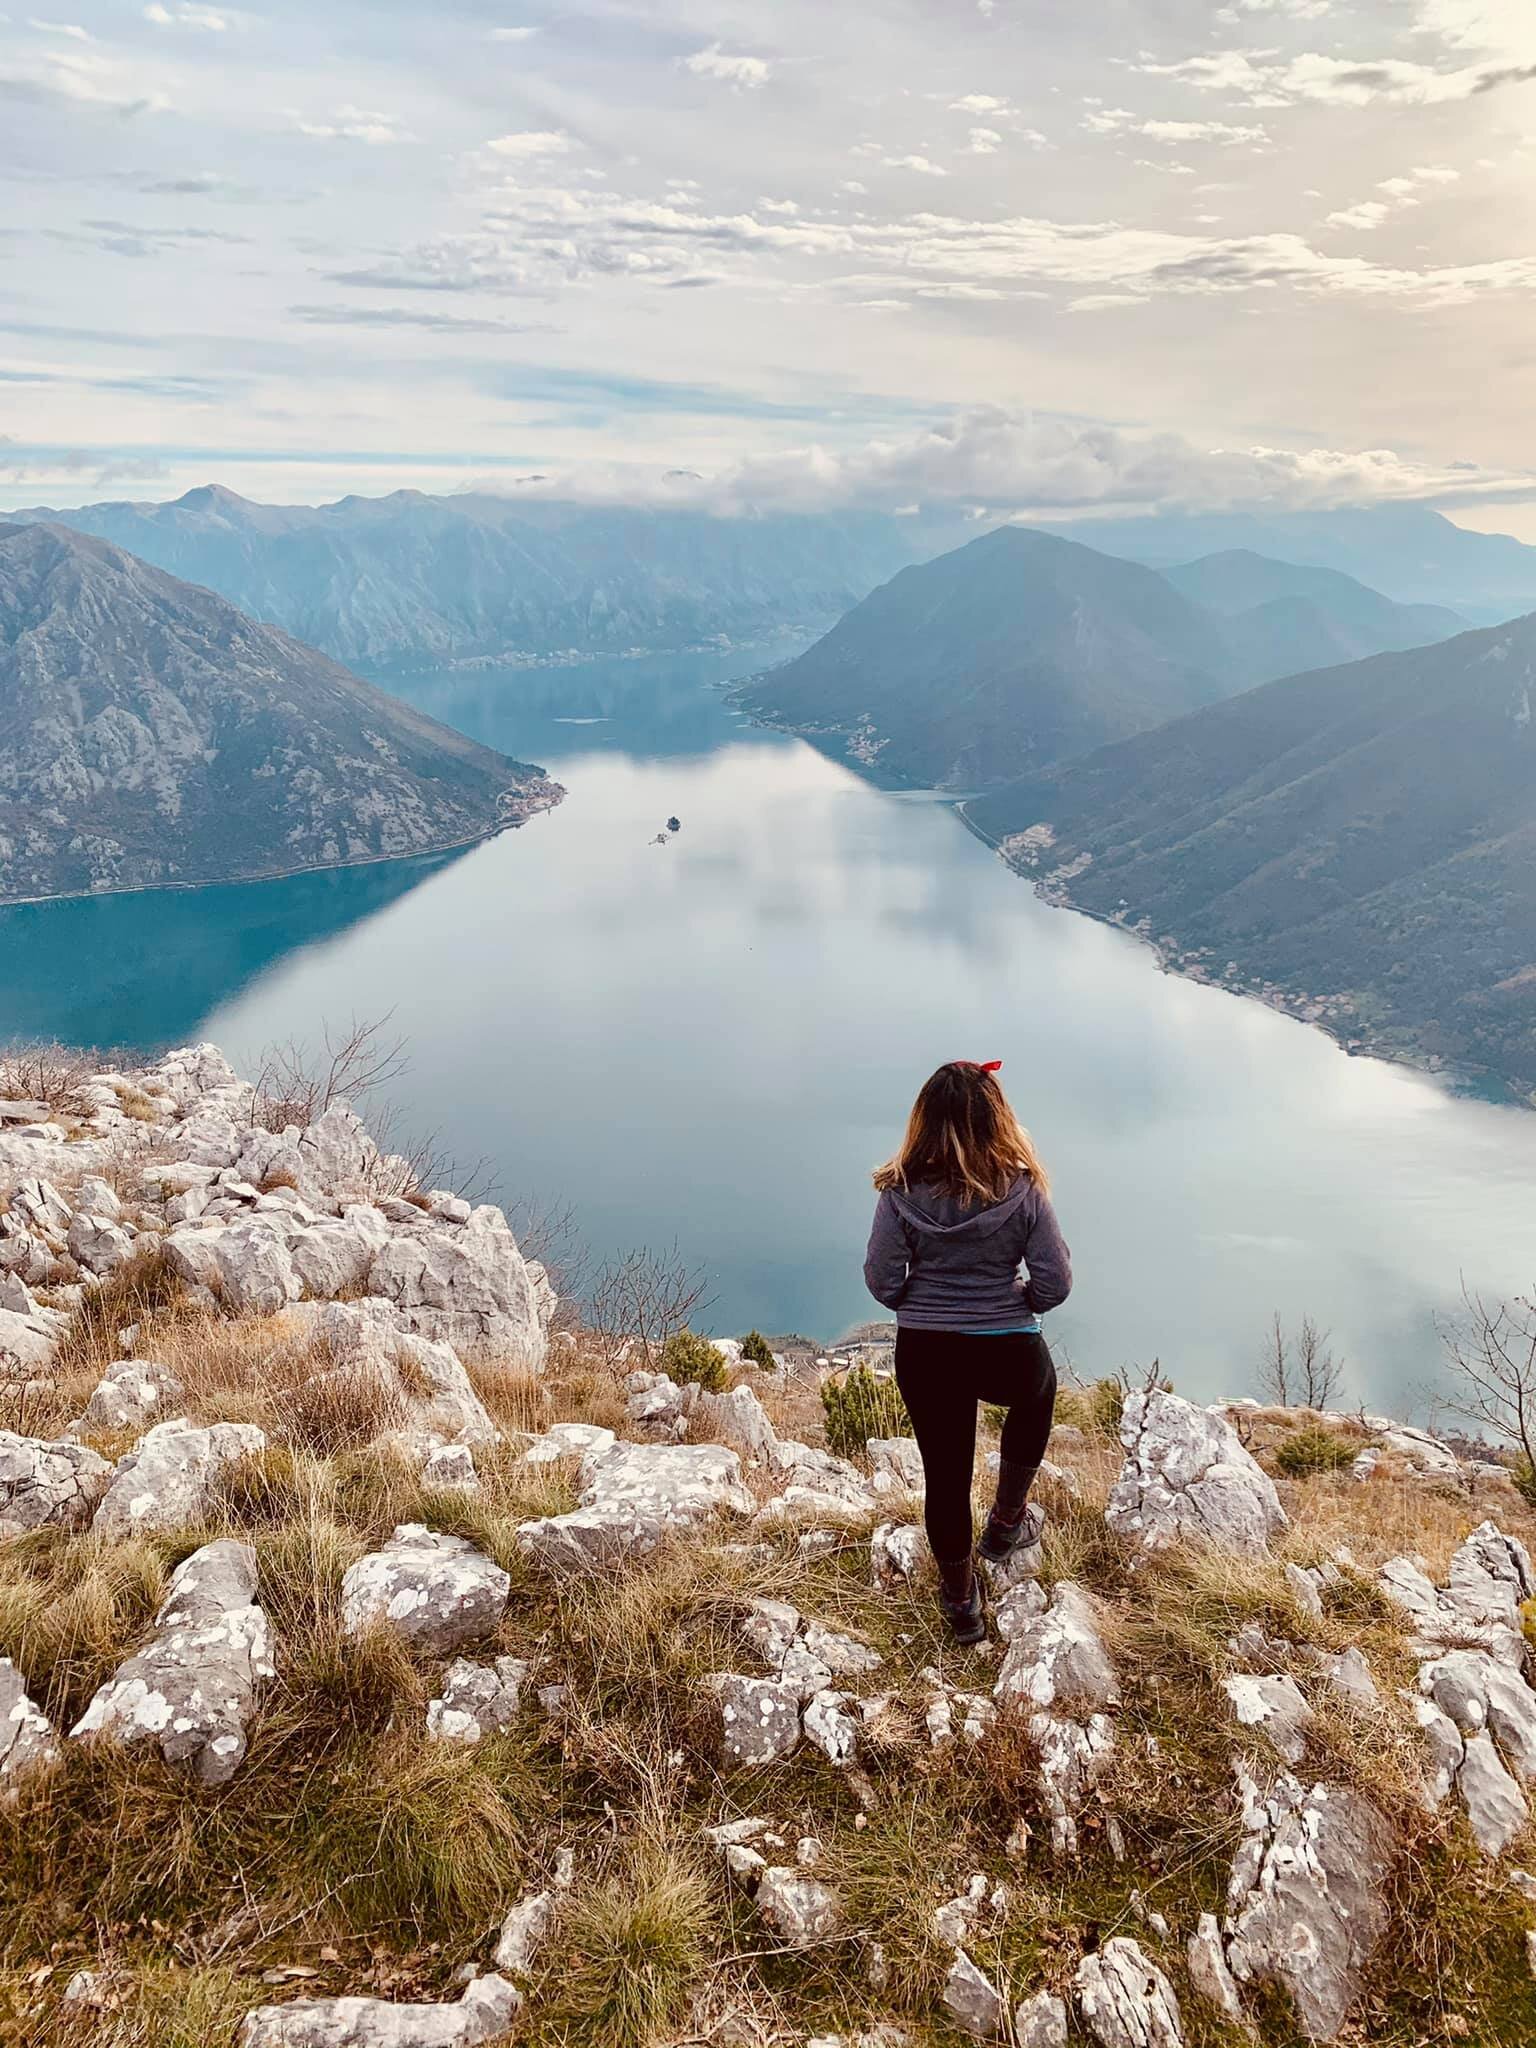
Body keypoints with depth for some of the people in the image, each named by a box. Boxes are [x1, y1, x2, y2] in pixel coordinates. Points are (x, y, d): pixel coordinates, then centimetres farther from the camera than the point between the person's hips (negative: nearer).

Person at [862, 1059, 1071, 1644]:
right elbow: (1054, 1285, -10)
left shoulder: (901, 1193, -13)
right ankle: (1007, 1520, 43)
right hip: (1008, 1354, 0)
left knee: (945, 1475, 20)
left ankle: (961, 1598, 39)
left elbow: (882, 1282, -8)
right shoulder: (1023, 1190, -14)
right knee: (1038, 1391, 35)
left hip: (924, 1354, 1)